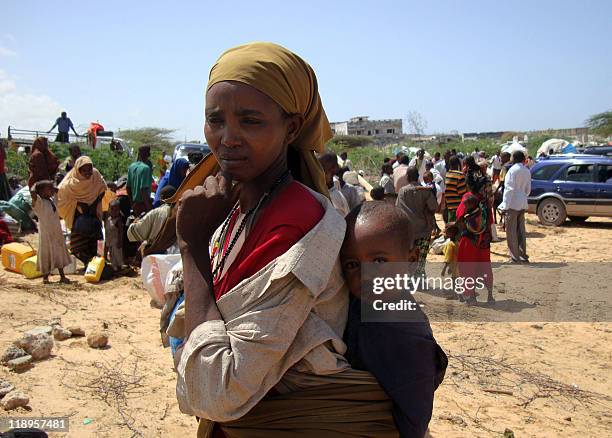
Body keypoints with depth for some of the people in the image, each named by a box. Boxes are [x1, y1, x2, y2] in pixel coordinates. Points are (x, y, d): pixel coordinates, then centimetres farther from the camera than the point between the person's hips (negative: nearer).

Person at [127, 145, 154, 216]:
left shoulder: (131, 166, 7)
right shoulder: (145, 168, -17)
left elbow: (128, 187, 12)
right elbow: (144, 189, -22)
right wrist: (148, 207, -20)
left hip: (134, 203, 8)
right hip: (143, 203, -8)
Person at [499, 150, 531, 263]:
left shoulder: (513, 170, -12)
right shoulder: (527, 171, 11)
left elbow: (509, 188, -16)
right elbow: (528, 189, 16)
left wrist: (505, 206, -14)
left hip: (512, 204, -7)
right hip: (522, 204, 7)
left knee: (511, 232, -1)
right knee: (521, 231, 14)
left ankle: (515, 258, 0)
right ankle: (523, 256, 20)